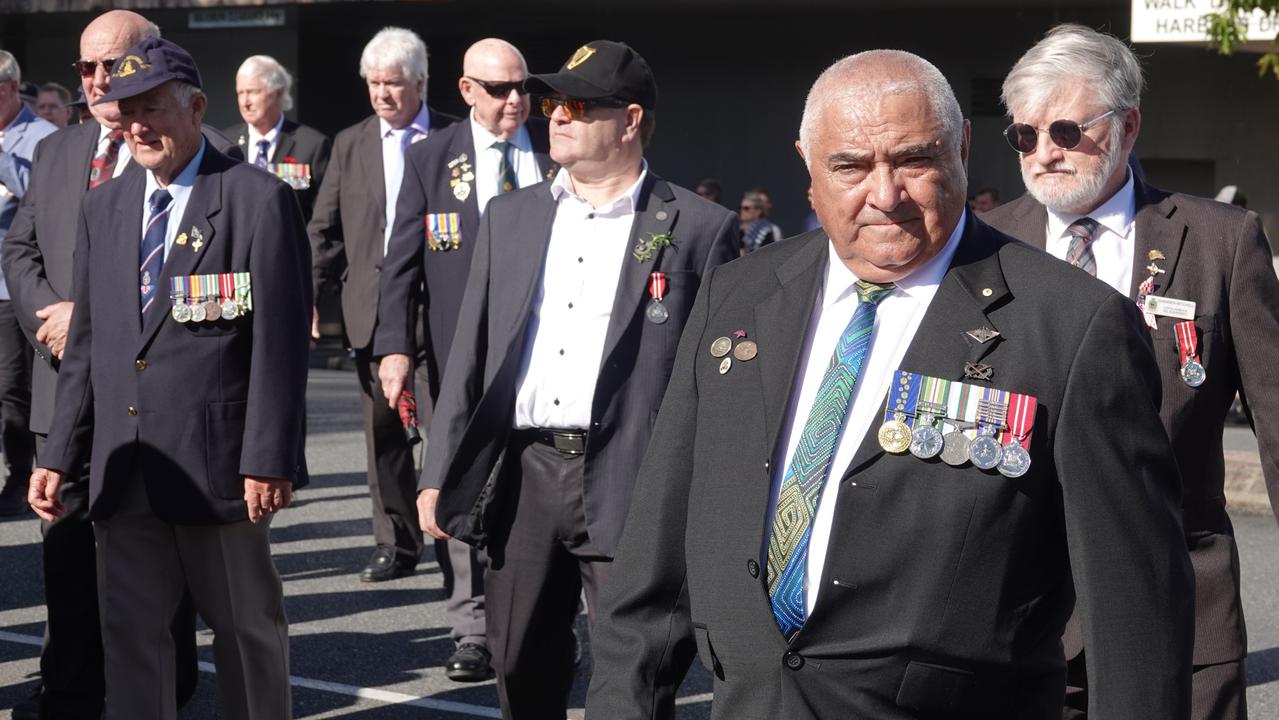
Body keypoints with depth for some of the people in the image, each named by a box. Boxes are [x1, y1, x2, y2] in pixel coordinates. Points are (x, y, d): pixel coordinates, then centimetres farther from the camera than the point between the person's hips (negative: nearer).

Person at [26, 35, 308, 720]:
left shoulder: (260, 200, -7)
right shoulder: (102, 207, 12)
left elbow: (279, 342, -11)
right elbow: (86, 341, 13)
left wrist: (268, 460, -15)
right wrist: (60, 454, 8)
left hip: (217, 460, -5)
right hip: (123, 470, 5)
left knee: (245, 626, 8)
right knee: (128, 631, 9)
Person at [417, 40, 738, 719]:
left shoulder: (698, 228, -2)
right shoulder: (509, 216, 12)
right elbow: (470, 355, 14)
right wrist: (439, 476, 10)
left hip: (632, 485, -4)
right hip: (523, 475, 5)